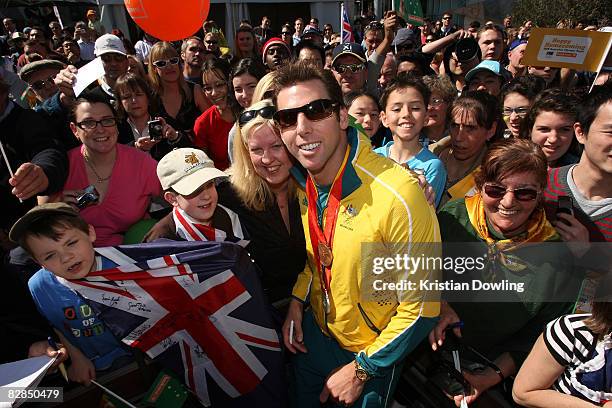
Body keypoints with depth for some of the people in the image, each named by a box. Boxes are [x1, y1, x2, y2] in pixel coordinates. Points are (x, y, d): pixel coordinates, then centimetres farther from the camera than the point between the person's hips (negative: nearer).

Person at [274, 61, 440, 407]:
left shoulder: (398, 195, -33)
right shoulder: (305, 180, -11)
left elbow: (421, 307, -24)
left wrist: (360, 369, -16)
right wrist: (297, 300, -3)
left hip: (372, 350, -5)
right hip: (315, 331, 6)